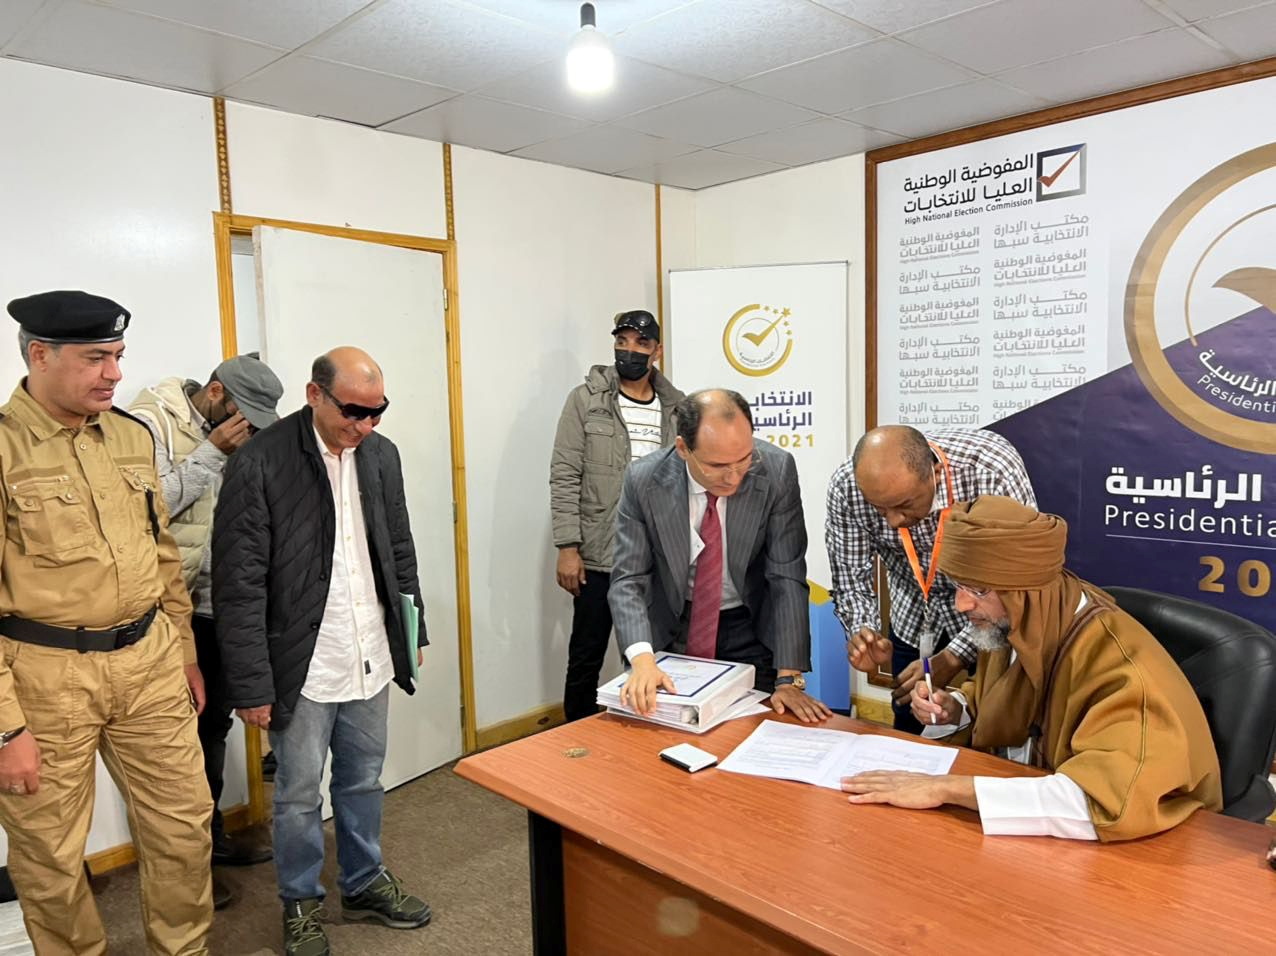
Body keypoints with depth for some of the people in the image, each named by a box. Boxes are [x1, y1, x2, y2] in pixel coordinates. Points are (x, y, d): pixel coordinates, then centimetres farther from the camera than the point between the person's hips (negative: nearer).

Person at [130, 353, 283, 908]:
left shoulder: (234, 433, 7)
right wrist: (212, 452, -21)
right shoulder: (150, 424, -13)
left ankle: (211, 836, 35)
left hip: (214, 606, 7)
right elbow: (149, 506, -23)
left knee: (214, 723, 18)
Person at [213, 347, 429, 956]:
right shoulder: (258, 464, -16)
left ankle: (364, 884, 40)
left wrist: (412, 631, 13)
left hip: (370, 660, 5)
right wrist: (252, 686, -13)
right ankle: (300, 903, 35)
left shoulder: (381, 453, 1)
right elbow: (239, 585, -14)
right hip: (302, 668, -4)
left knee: (363, 783, 20)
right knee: (299, 796, 13)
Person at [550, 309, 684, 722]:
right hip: (598, 557, -3)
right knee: (586, 659, 6)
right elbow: (564, 477, -6)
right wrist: (567, 547, -12)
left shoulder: (677, 407, 7)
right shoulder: (586, 400, -2)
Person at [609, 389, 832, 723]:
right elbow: (628, 580, -18)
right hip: (671, 630, 0)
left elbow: (787, 578, -19)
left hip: (751, 632, 0)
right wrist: (643, 659, -35)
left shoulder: (777, 472, -21)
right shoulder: (644, 481, -20)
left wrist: (788, 679, -24)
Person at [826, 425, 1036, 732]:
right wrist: (863, 633, -33)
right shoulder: (846, 488, -26)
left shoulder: (994, 471, -34)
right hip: (913, 616, 2)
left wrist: (953, 658, -31)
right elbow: (851, 580, -13)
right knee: (909, 730, 14)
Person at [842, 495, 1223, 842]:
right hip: (1020, 811, 6)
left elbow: (1118, 800, -43)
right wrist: (954, 710, -8)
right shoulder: (1011, 627, -7)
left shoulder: (1120, 668, -28)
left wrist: (947, 789, -39)